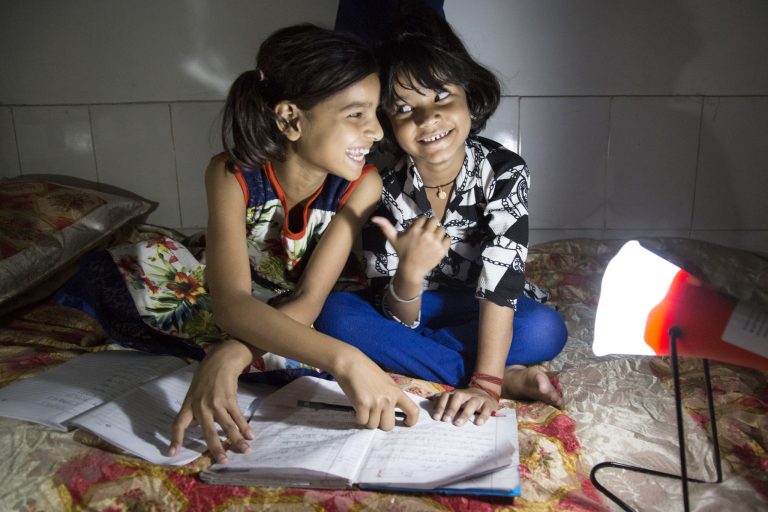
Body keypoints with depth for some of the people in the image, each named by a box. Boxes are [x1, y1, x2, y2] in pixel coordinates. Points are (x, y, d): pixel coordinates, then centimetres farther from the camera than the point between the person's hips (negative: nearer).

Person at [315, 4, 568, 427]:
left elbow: (501, 281, -29)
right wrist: (410, 271, -42)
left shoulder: (504, 171, -21)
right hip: (416, 309, 3)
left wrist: (484, 384, -38)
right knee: (334, 314, -28)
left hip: (485, 313, -2)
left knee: (547, 329, -32)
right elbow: (397, 319, -20)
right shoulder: (385, 190, -19)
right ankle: (508, 375, -25)